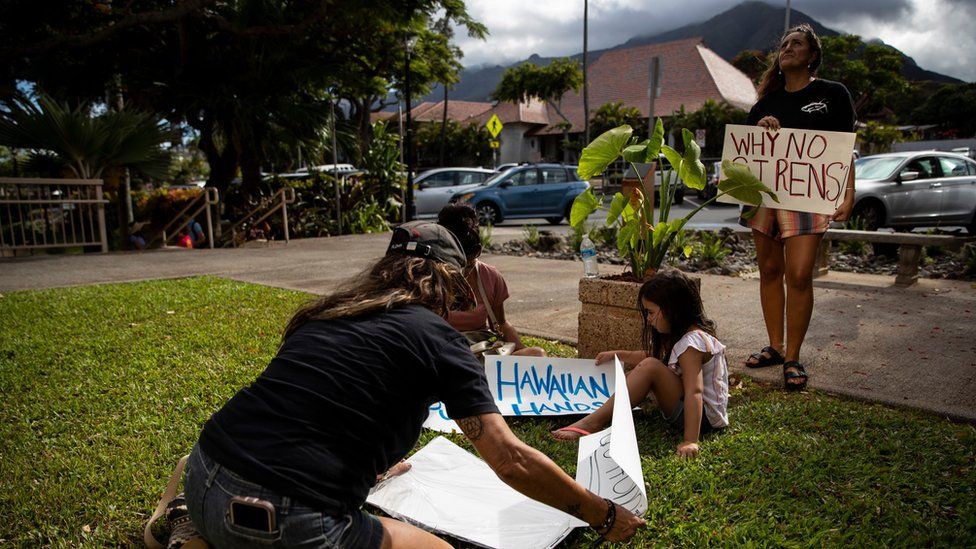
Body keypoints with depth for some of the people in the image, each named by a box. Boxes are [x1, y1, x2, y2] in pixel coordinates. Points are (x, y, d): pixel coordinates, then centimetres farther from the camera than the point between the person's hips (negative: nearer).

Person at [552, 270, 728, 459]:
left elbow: (694, 392, -32)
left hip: (705, 417, -11)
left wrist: (690, 441, -39)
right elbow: (651, 356, 27)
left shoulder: (691, 341, -21)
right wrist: (618, 354, 22)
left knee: (650, 368, -27)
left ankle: (593, 422, -27)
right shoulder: (679, 334, 9)